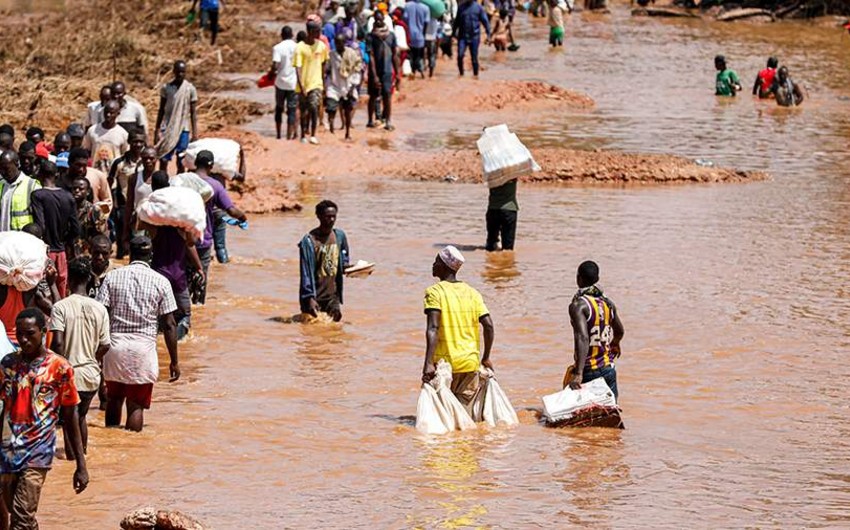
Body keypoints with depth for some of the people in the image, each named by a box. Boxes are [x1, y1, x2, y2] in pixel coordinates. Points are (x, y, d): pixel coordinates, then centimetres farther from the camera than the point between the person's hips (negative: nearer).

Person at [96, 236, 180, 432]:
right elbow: (169, 325, -2)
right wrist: (174, 361, 4)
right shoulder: (160, 282, -1)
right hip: (144, 348, -2)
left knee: (114, 399, 19)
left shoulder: (112, 277, 2)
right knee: (136, 406, 1)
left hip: (114, 344, 2)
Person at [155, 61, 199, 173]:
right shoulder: (166, 88, 3)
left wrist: (195, 133, -1)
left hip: (183, 130, -1)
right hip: (167, 128, 1)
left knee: (181, 163, 1)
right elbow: (161, 110, 9)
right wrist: (157, 131, 5)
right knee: (163, 160, -3)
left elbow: (193, 112, 3)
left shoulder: (190, 89, 1)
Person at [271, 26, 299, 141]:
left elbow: (275, 66, -17)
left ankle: (278, 134, 16)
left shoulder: (278, 48, -8)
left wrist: (272, 73, 3)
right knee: (292, 109, 4)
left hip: (281, 82, -1)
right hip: (293, 82, 1)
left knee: (279, 108, 14)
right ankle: (290, 134, -1)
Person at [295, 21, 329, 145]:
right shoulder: (300, 47, -12)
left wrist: (324, 81, 20)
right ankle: (303, 135, 23)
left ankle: (313, 135, -8)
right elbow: (298, 67, -17)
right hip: (303, 85, -2)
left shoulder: (321, 46, 2)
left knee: (314, 107, -15)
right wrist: (301, 86, -24)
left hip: (316, 83, 2)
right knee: (304, 111, 8)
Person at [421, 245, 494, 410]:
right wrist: (485, 358, 14)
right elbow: (489, 326, 3)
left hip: (445, 362, -4)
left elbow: (432, 329, -17)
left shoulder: (435, 292, -6)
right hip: (471, 362, 4)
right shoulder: (472, 293, 8)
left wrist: (428, 363, -23)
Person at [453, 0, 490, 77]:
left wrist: (488, 34, -6)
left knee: (474, 57, 3)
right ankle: (461, 73, 4)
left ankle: (475, 74, 18)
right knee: (460, 55, -12)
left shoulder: (478, 7, -2)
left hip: (474, 37, -2)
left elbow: (485, 21, 0)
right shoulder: (461, 7, 6)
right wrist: (453, 33, 17)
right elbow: (457, 21, 16)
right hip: (462, 36, 2)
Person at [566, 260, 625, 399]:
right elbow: (620, 332, 25)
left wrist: (578, 374, -33)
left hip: (588, 372, -5)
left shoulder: (578, 305, -14)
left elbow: (583, 338, -27)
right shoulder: (608, 303, 7)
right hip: (608, 369, 5)